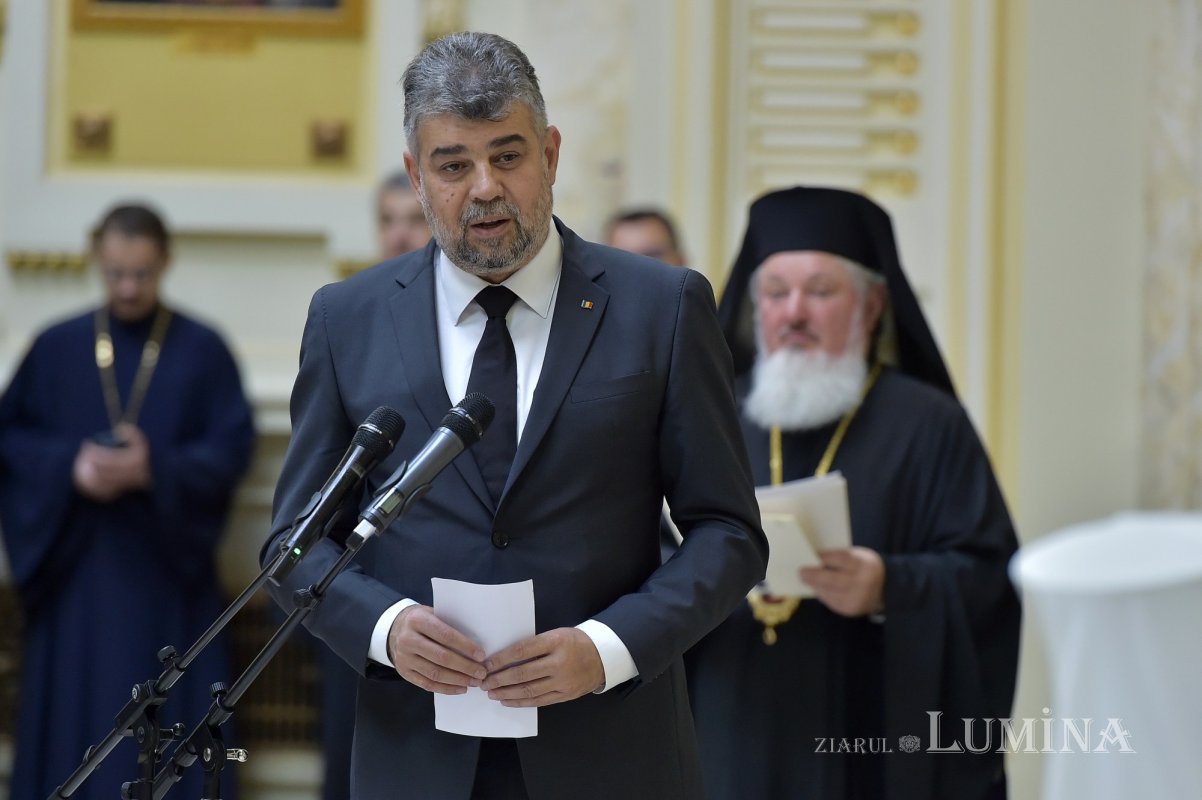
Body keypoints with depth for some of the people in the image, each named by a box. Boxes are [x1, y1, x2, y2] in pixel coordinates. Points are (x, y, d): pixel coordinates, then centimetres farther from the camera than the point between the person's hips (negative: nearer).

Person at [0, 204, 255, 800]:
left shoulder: (203, 350, 0)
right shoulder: (56, 347, 5)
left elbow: (232, 447, -4)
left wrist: (154, 469, -19)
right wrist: (69, 465, -14)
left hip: (166, 568, -1)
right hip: (75, 568, 1)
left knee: (163, 724, -1)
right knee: (74, 721, 2)